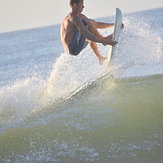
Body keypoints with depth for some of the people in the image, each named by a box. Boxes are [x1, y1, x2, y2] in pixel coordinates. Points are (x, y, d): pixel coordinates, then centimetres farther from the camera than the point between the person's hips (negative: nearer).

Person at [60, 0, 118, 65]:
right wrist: (104, 41, -32)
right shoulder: (74, 18, -17)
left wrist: (112, 25, 21)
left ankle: (100, 58, 40)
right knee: (86, 21, -17)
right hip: (74, 48, -11)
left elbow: (96, 24, 23)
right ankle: (103, 38, -8)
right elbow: (86, 35, -27)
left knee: (92, 37, 35)